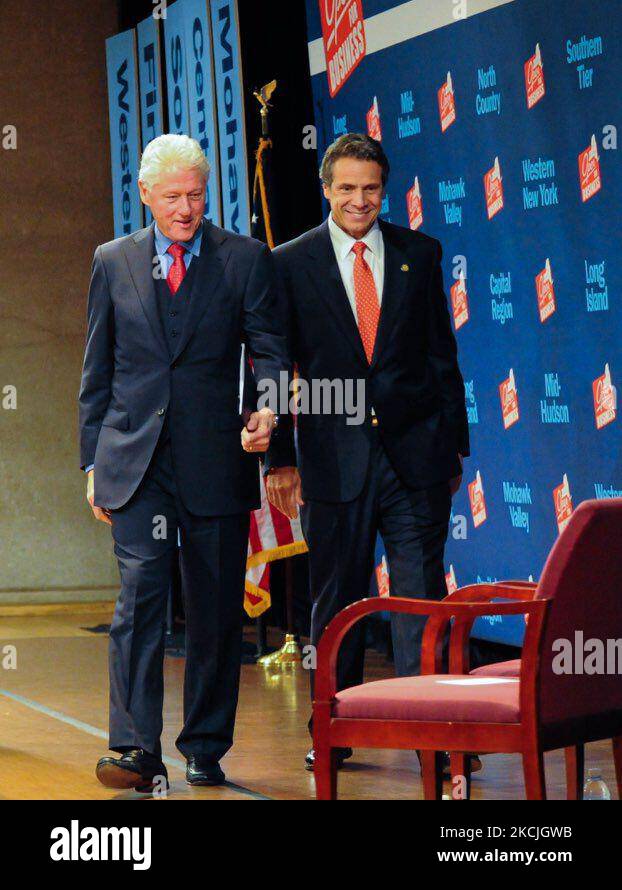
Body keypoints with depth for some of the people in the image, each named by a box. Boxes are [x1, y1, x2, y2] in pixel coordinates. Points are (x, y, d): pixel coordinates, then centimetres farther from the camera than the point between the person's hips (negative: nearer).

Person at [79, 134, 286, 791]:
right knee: (140, 594, -12)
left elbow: (269, 348, 2)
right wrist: (93, 461, 9)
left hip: (217, 462, 0)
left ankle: (205, 749, 16)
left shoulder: (246, 259, 5)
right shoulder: (113, 262, 10)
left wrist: (266, 410, -19)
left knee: (216, 609, 5)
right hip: (136, 460, 0)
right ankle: (137, 749, -13)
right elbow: (97, 371, 13)